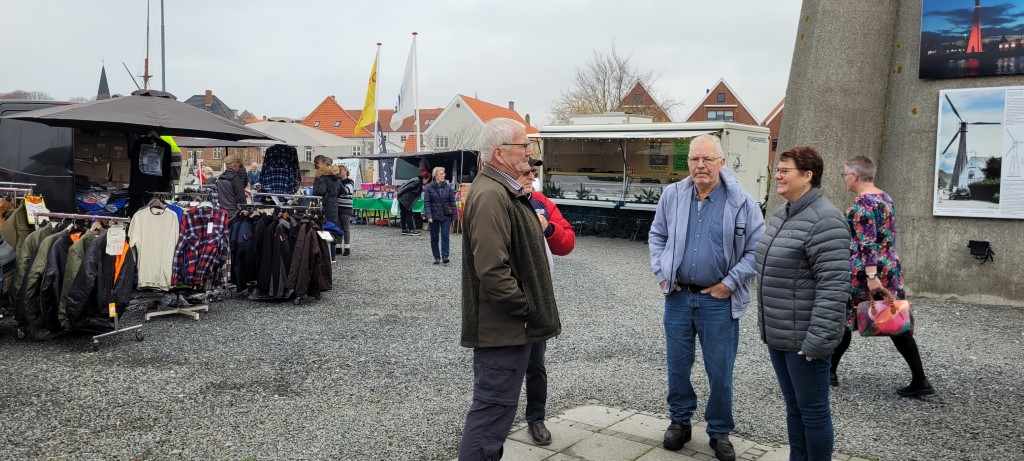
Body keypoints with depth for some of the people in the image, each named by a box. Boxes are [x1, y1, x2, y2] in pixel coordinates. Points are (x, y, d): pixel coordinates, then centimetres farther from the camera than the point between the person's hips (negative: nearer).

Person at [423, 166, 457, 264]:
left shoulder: (448, 187, 2)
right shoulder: (428, 188, -2)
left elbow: (452, 202, 4)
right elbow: (426, 202, -5)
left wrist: (453, 215, 0)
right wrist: (428, 216, -14)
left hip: (446, 216, 0)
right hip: (434, 216, 0)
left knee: (445, 236, -7)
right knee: (434, 238, 7)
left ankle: (445, 256, -7)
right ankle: (436, 257, 17)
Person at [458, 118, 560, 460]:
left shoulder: (505, 191, 15)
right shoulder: (491, 195, -20)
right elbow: (492, 271, -27)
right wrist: (525, 308, -18)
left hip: (509, 323, 11)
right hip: (502, 326, -11)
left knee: (496, 404, 21)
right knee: (493, 408, -3)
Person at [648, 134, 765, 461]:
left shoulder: (741, 202, -7)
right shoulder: (672, 195, 2)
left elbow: (757, 250, -4)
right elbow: (657, 236, 12)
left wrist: (730, 283, -8)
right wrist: (661, 272, 2)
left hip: (718, 300, -2)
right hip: (678, 297, 3)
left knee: (720, 372, 7)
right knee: (677, 366, 13)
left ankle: (719, 432, 24)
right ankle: (680, 421, 32)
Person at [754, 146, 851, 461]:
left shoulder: (824, 219, -18)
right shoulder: (783, 213, 11)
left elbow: (833, 287, -23)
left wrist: (817, 340, -24)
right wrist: (766, 324, 19)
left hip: (804, 339, -9)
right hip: (778, 335, 9)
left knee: (812, 410, 5)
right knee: (793, 406, 19)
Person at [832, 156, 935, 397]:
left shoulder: (862, 203, -15)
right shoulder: (885, 197, 12)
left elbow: (867, 243, -22)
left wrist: (871, 276, -26)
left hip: (864, 272, -8)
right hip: (891, 268, 8)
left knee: (843, 319, 7)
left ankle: (830, 372, 20)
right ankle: (920, 380, 4)